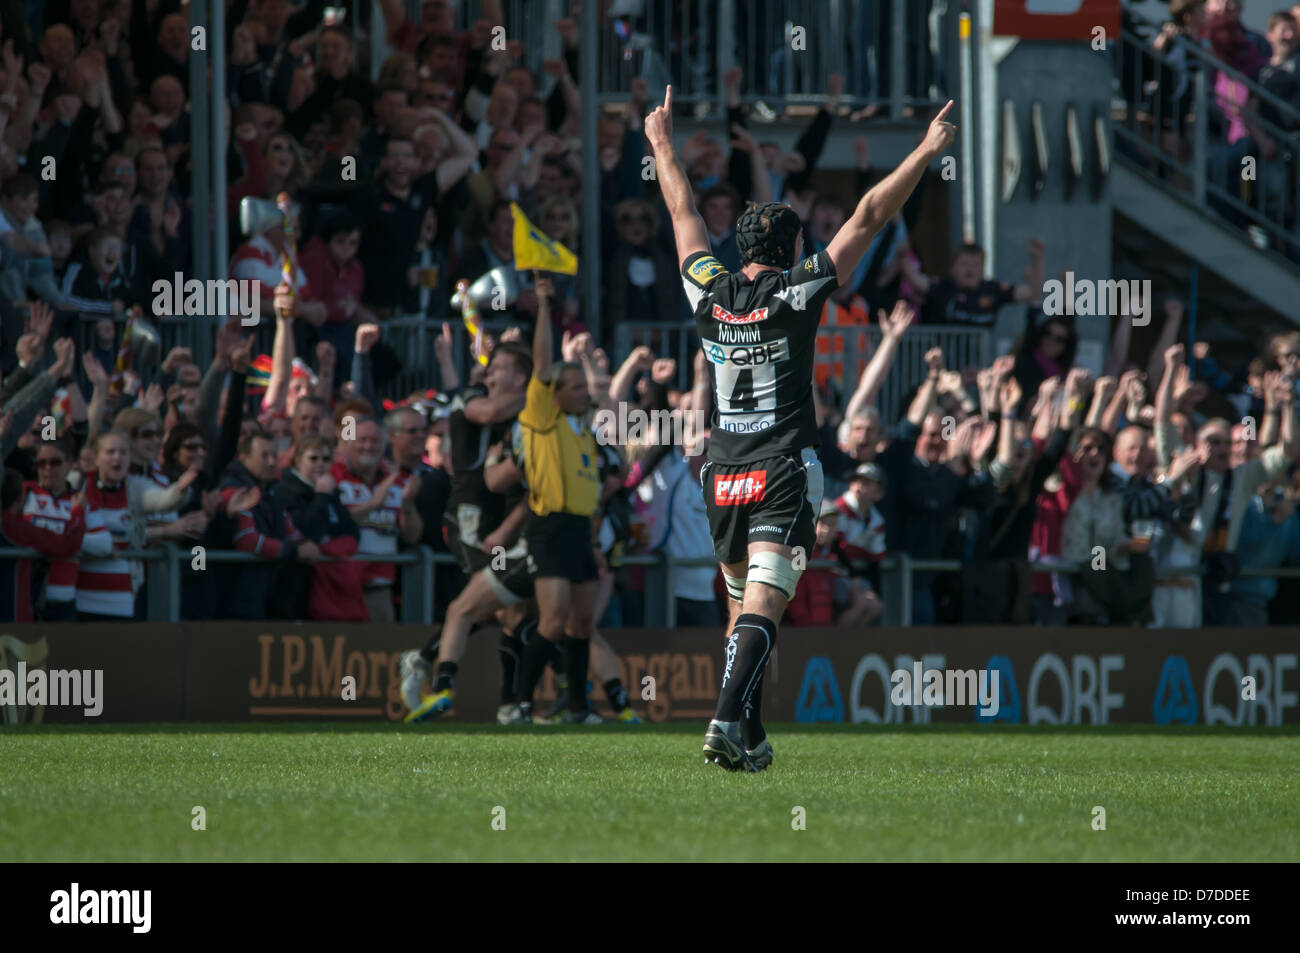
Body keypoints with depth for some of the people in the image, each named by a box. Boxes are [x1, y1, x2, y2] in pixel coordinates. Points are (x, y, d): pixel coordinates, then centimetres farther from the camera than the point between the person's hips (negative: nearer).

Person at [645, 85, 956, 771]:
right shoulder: (796, 293, -6)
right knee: (762, 605, -12)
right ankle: (728, 719, -30)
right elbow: (868, 218, -3)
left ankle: (749, 739, 17)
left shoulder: (711, 295, 4)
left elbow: (684, 214, 19)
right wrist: (926, 153, 2)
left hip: (723, 476, 5)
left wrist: (662, 144, 32)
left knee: (742, 604, 16)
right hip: (783, 472, -5)